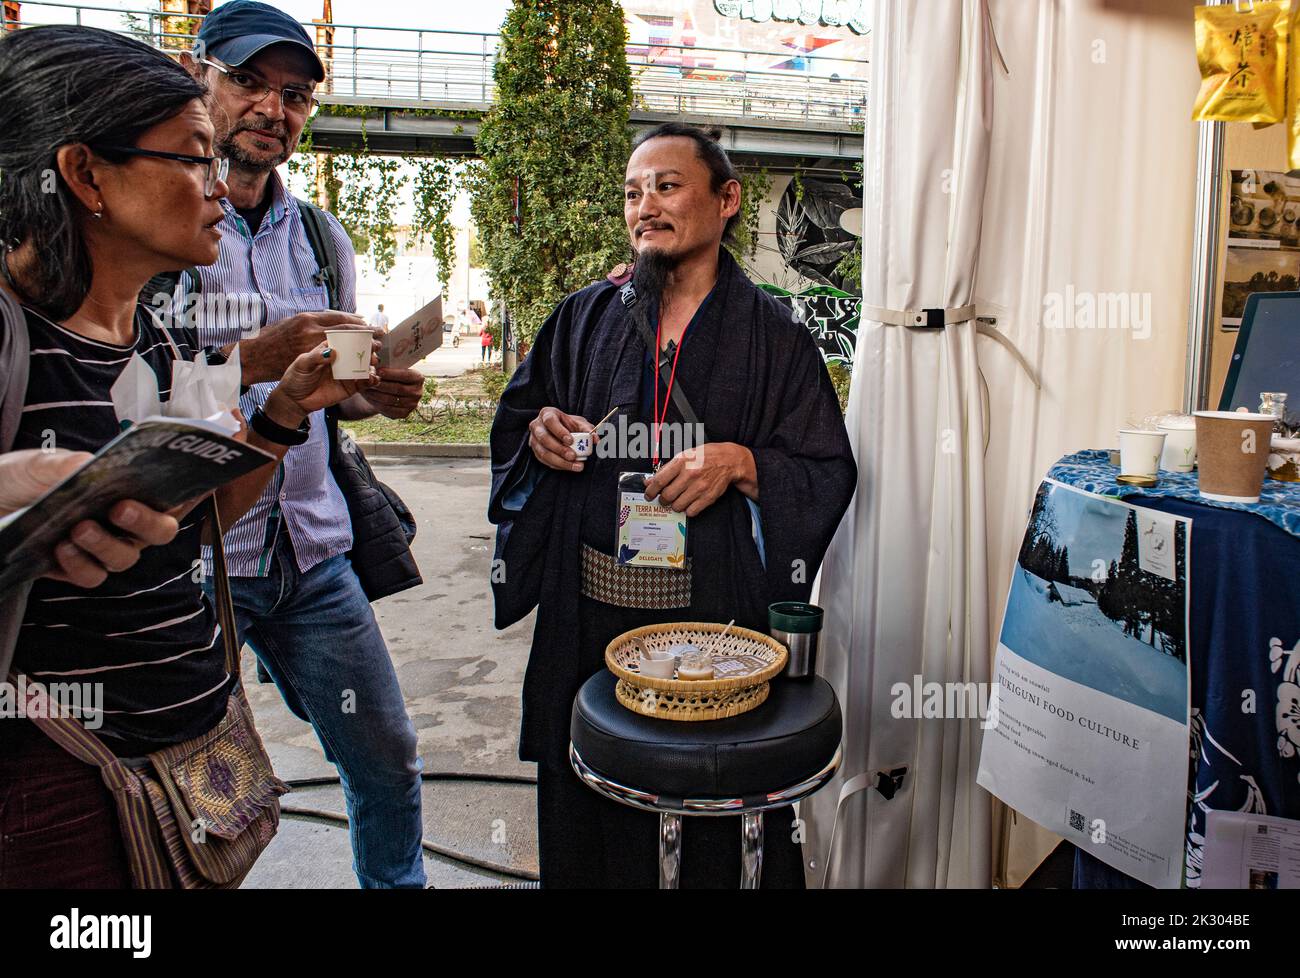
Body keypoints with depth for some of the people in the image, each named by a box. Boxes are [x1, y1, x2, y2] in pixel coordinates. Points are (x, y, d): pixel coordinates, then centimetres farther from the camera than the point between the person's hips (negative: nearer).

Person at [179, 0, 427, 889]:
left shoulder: (322, 239, 12)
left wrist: (374, 394, -2)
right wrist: (255, 357, -24)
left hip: (312, 554, 5)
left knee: (388, 758, 12)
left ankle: (399, 882, 35)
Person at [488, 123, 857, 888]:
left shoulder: (774, 336, 1)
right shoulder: (587, 318, 9)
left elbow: (828, 473, -1)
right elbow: (517, 413, 18)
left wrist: (741, 465, -18)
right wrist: (539, 429, -4)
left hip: (717, 609, -2)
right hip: (592, 606, 3)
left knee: (716, 824, 7)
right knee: (594, 797, 14)